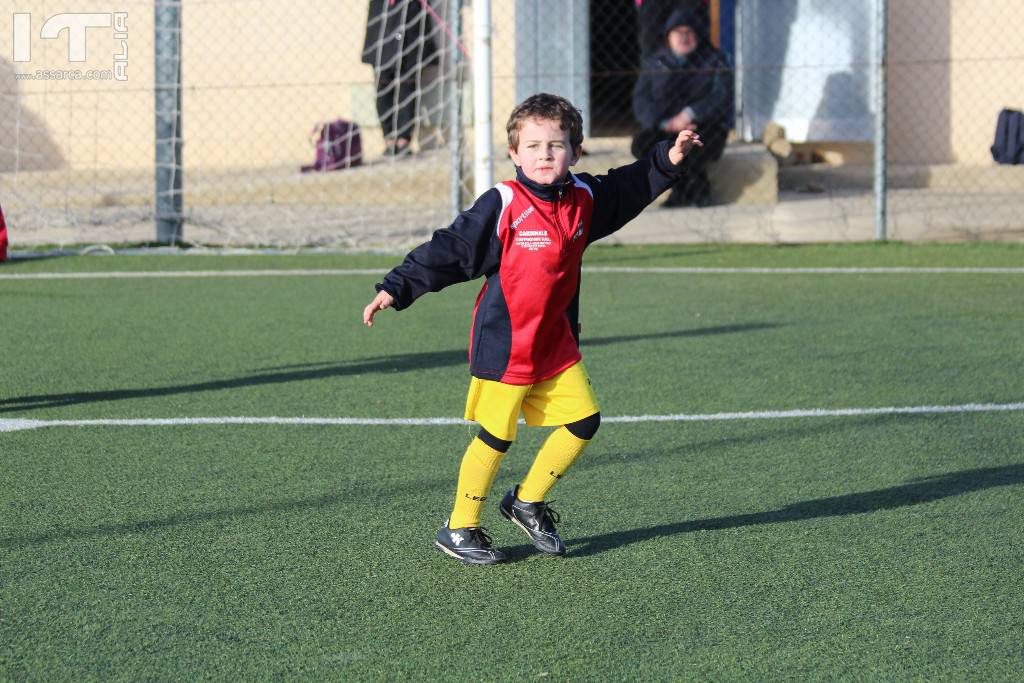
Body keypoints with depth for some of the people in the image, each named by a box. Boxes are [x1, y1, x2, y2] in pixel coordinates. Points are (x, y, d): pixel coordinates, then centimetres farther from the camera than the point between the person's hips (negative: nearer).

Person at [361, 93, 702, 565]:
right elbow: (450, 251, -15)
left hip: (556, 343, 6)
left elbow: (626, 190, 24)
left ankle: (528, 503, 22)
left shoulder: (584, 199, 2)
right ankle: (459, 529, 13)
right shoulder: (502, 206, -17)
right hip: (504, 345, -6)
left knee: (583, 420, 5)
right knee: (495, 437, -1)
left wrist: (667, 161, 16)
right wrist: (396, 289, -17)